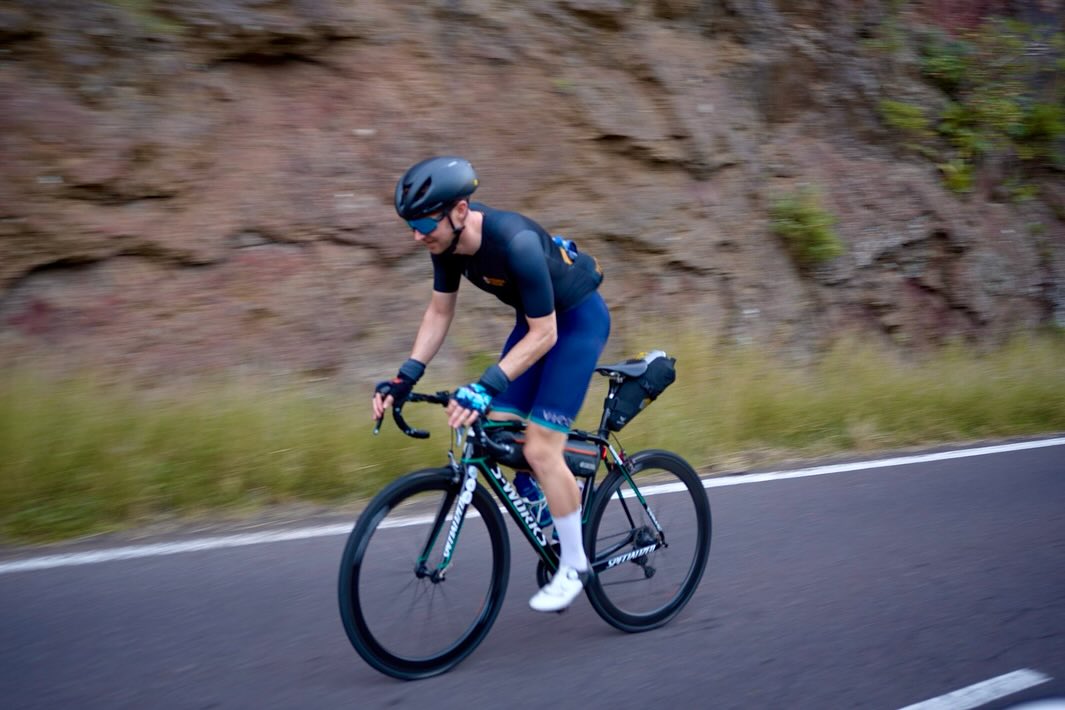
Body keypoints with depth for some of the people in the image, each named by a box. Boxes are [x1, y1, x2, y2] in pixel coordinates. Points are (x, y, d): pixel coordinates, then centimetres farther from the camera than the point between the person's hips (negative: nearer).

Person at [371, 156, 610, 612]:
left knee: (539, 448, -12)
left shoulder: (515, 242, -36)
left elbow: (543, 335, -31)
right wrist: (407, 377, -10)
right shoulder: (447, 241, -13)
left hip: (578, 319, -8)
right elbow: (439, 312, -1)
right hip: (536, 320, 8)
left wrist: (485, 387, -38)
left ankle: (573, 564, 6)